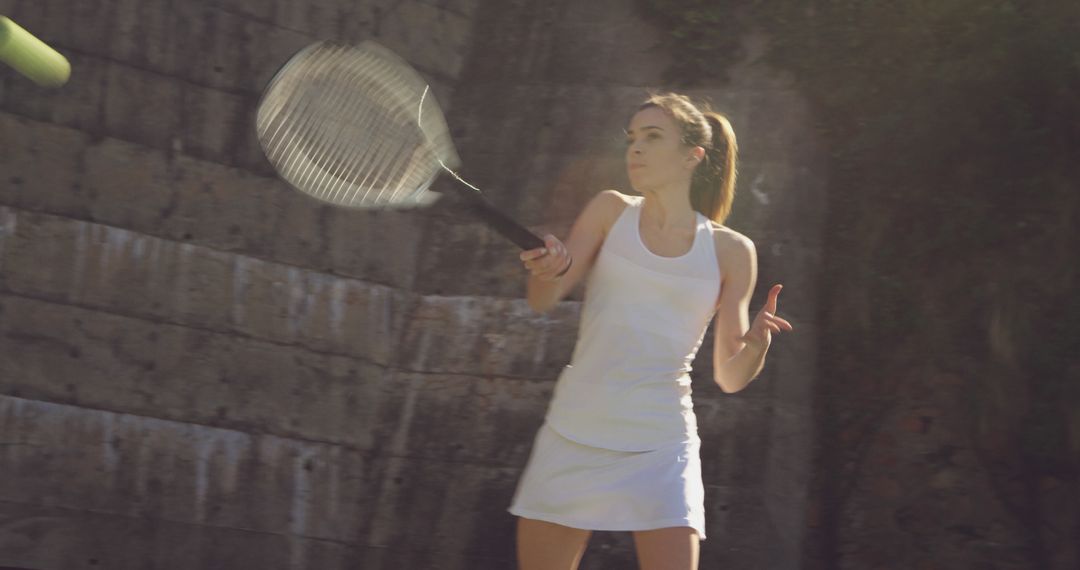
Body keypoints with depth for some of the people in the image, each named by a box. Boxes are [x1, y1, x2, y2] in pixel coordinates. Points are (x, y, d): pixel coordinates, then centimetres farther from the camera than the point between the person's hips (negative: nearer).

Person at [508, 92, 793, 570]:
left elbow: (729, 377, 5)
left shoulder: (730, 252, 4)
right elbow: (543, 300, -6)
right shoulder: (611, 212, 6)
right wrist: (550, 269, -29)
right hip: (573, 437, 1)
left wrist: (756, 343, -17)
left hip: (660, 448, -1)